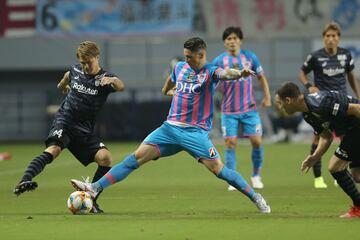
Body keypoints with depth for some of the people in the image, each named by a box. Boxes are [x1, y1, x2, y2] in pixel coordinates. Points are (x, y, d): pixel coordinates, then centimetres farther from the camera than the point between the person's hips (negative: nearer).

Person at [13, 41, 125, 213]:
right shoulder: (76, 70, 5)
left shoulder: (104, 78, -5)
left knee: (105, 158, -20)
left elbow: (120, 87, -31)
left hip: (84, 131, 1)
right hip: (64, 122, -1)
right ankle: (23, 182, -50)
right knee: (53, 150, -30)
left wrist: (112, 80, -53)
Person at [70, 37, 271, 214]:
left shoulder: (210, 71, -10)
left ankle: (256, 198, 5)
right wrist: (166, 89, 49)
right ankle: (96, 188, -8)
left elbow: (225, 73, -33)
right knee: (138, 157, -5)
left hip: (195, 132, -5)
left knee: (218, 169, -12)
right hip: (171, 127, 5)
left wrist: (239, 74, -52)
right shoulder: (180, 67, 9)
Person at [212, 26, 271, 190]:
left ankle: (256, 175, 17)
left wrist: (267, 97, 7)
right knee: (230, 143, -7)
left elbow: (261, 77, 13)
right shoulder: (219, 61, -3)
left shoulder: (250, 57, 2)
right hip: (229, 111, -1)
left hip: (249, 109, 1)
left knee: (257, 141, -3)